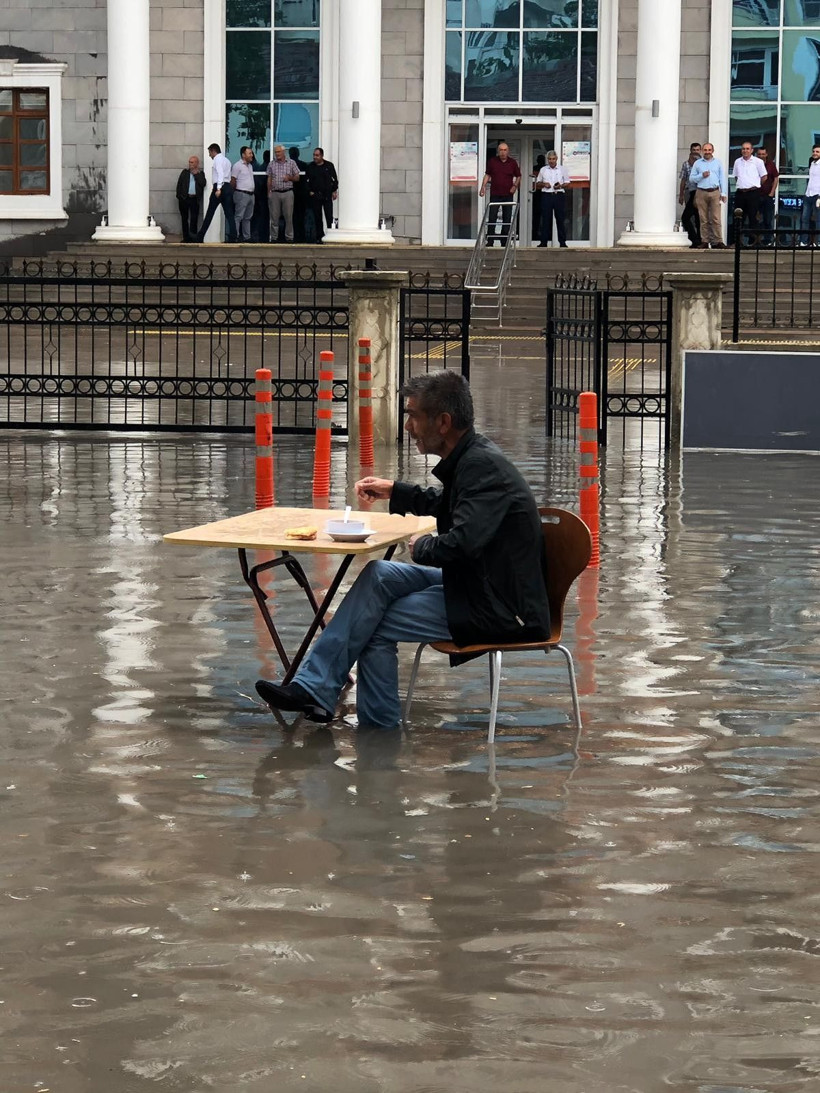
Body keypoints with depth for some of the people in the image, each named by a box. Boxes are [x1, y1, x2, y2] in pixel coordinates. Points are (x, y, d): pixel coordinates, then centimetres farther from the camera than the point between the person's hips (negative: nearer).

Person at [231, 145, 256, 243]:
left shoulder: (250, 165, 17)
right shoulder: (237, 166, -9)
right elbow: (233, 181, -9)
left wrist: (253, 189, 14)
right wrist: (237, 191, -4)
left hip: (250, 194, 9)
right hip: (242, 194, -9)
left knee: (247, 218, 11)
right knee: (238, 217, -9)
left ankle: (247, 237, 16)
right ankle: (235, 237, -11)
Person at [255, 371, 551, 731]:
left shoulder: (483, 466, -22)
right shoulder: (470, 458, 9)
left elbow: (461, 543, -33)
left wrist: (421, 546, -12)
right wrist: (395, 492, 26)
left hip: (500, 609, -10)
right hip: (477, 583, 10)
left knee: (378, 624, -9)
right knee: (379, 576, 2)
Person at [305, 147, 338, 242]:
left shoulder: (329, 166, 3)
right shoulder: (310, 167, 7)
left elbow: (334, 179, 7)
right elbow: (306, 180, 11)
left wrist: (334, 191, 1)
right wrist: (309, 191, 1)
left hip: (327, 195, -2)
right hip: (315, 196, 2)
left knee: (329, 216, -6)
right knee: (317, 217, 3)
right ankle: (319, 237, 8)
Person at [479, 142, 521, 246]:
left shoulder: (512, 162, 4)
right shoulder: (492, 161, 2)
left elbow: (518, 176, 14)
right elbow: (487, 175, 10)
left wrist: (515, 185, -2)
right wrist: (483, 187, -2)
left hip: (508, 195, 1)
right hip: (495, 194, -1)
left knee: (507, 219, 4)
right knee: (492, 218, -4)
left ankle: (504, 241, 11)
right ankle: (490, 241, 0)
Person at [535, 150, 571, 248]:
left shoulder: (563, 170, 10)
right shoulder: (543, 170, 14)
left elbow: (568, 184, 9)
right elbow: (537, 184, 17)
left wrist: (561, 186, -12)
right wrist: (543, 184, -4)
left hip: (559, 196, -1)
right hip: (546, 196, 1)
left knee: (561, 219, -1)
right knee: (545, 219, -1)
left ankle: (562, 242, 2)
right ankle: (544, 242, 1)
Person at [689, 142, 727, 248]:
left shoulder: (718, 163, 15)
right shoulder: (697, 163, 13)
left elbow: (722, 178, 11)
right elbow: (691, 178, 10)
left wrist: (723, 193, 3)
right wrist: (702, 175, -7)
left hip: (715, 192, 0)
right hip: (701, 193, 1)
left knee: (716, 218, -8)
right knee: (703, 219, -1)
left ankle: (718, 241, -10)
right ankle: (704, 241, 2)